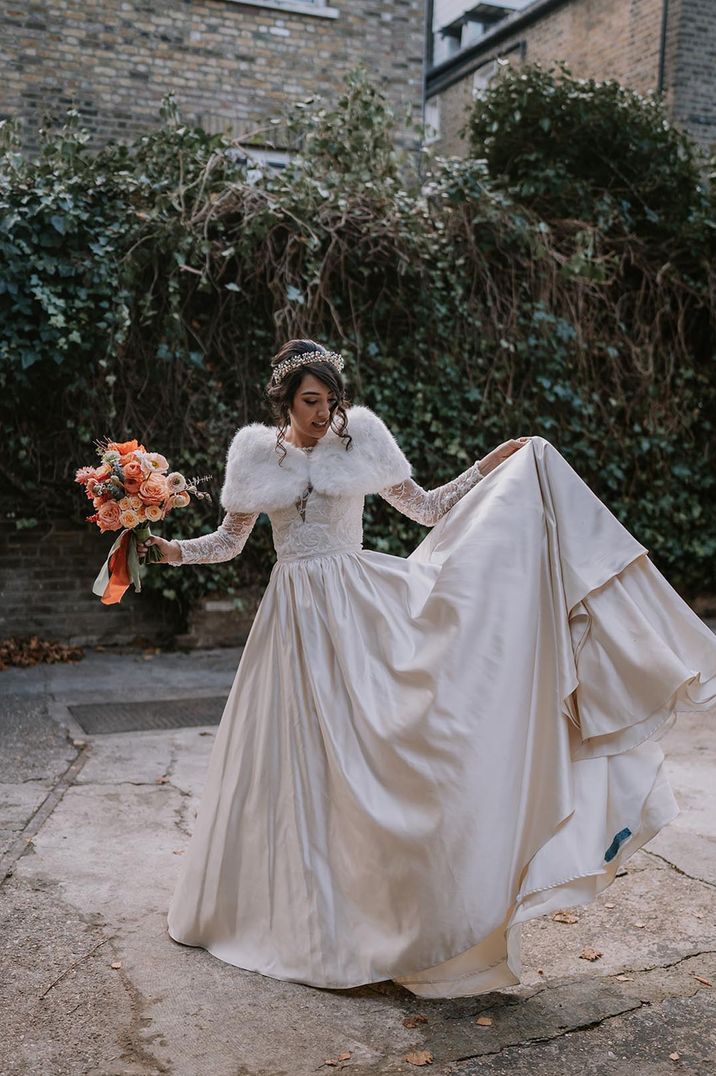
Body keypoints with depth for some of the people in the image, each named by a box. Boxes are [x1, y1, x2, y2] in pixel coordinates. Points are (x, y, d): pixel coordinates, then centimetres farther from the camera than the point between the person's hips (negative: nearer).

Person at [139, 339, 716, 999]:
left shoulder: (360, 438, 1)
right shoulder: (256, 454, 3)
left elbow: (426, 508, 5)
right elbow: (231, 540, 10)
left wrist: (492, 466, -1)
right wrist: (172, 551, -6)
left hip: (361, 604, 0)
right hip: (296, 617, 1)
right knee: (297, 763, 7)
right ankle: (303, 913, 25)